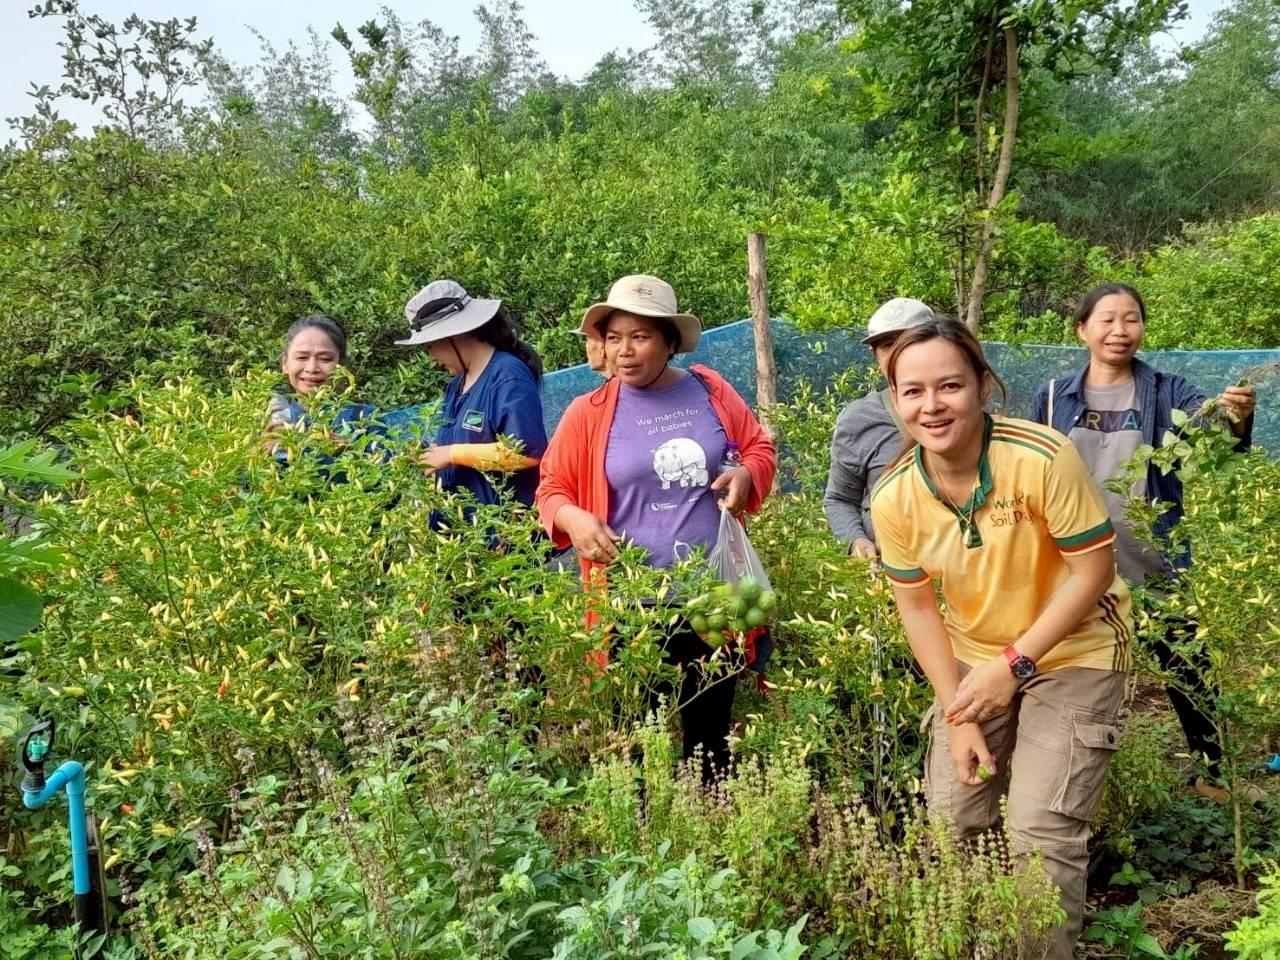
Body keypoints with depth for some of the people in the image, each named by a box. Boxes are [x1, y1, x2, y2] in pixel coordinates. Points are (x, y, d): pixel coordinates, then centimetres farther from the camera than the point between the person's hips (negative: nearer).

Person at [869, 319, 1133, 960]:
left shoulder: (1042, 458, -29)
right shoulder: (894, 497, -16)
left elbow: (1094, 570, -20)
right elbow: (917, 606, -5)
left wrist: (1015, 665, -23)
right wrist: (957, 719, -7)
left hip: (1072, 653, -4)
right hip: (973, 657, 4)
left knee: (1041, 834, -9)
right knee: (952, 821, 9)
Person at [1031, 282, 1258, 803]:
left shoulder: (1167, 393, -2)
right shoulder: (1054, 398, 1)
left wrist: (1236, 420, -42)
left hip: (1156, 566, -1)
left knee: (1188, 675, 7)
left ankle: (1213, 776, 26)